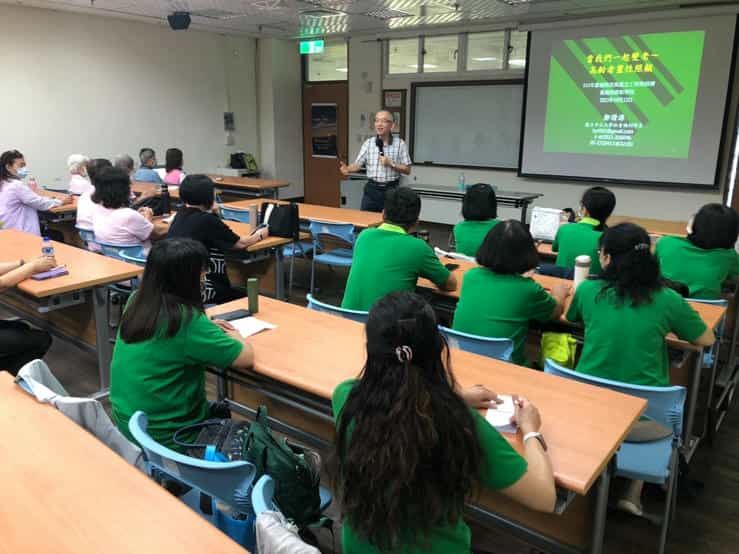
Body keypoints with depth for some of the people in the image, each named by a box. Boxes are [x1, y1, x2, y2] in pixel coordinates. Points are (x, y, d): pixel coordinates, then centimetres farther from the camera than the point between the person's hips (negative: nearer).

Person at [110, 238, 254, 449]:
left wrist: (208, 329, 6)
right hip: (165, 435, -7)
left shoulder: (136, 301, -4)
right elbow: (246, 357, -19)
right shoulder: (187, 320, -26)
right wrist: (233, 336, 2)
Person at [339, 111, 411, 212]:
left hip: (391, 190, -2)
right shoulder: (368, 143, 5)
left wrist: (391, 164, -15)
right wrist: (348, 169, -21)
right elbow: (358, 164, -1)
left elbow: (407, 170, -1)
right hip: (371, 189, 2)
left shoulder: (400, 144, -1)